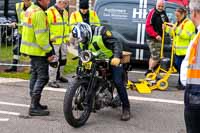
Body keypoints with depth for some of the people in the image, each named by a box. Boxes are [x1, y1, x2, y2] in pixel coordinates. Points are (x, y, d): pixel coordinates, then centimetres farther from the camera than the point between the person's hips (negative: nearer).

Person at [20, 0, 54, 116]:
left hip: (31, 49, 11)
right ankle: (34, 107, -9)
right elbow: (41, 36, -24)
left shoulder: (30, 10, 13)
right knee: (43, 77, -8)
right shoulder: (39, 13, -19)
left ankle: (34, 104, 23)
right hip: (38, 51, -11)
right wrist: (49, 51, -19)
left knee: (35, 76, 16)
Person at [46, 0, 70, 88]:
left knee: (63, 59, 17)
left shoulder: (65, 12, 15)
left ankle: (59, 75, 35)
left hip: (63, 41, 8)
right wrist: (51, 37, -20)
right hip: (54, 41, -8)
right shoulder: (50, 11, -12)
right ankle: (52, 81, -3)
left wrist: (67, 37, 20)